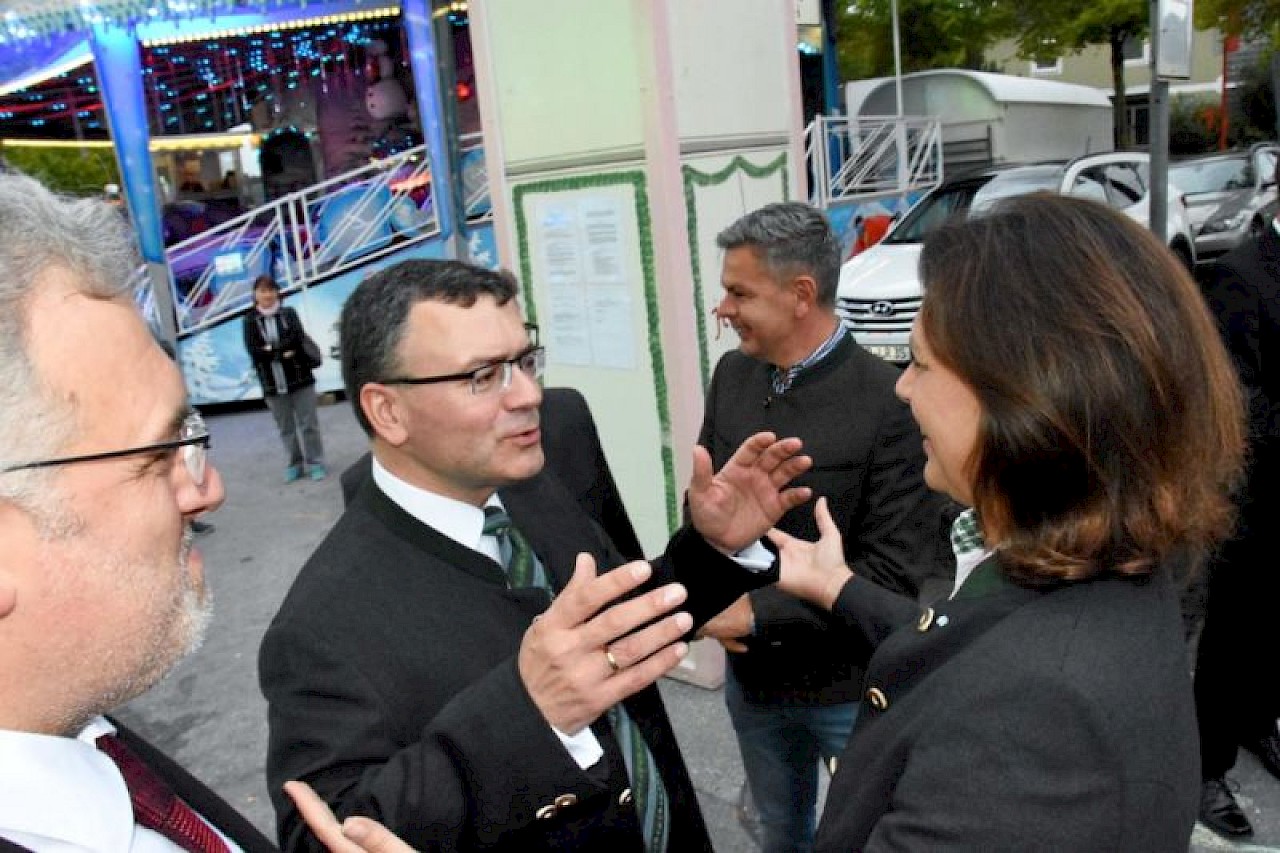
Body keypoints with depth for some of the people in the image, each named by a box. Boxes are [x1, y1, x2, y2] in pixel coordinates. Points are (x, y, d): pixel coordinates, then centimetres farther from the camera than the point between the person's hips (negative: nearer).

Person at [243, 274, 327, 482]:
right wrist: (284, 352, -14)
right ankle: (295, 464, 22)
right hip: (272, 383, 1)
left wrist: (271, 349, -16)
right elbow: (253, 350, -9)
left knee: (308, 424, 3)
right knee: (285, 427, 10)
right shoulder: (250, 320, 2)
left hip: (299, 378, -1)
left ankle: (315, 462, 13)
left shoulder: (289, 313, 3)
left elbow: (298, 338, -11)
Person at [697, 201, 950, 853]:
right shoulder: (732, 375, -4)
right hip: (751, 675, 5)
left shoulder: (890, 403, -23)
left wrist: (758, 611, -19)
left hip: (854, 687, -5)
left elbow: (894, 572, -21)